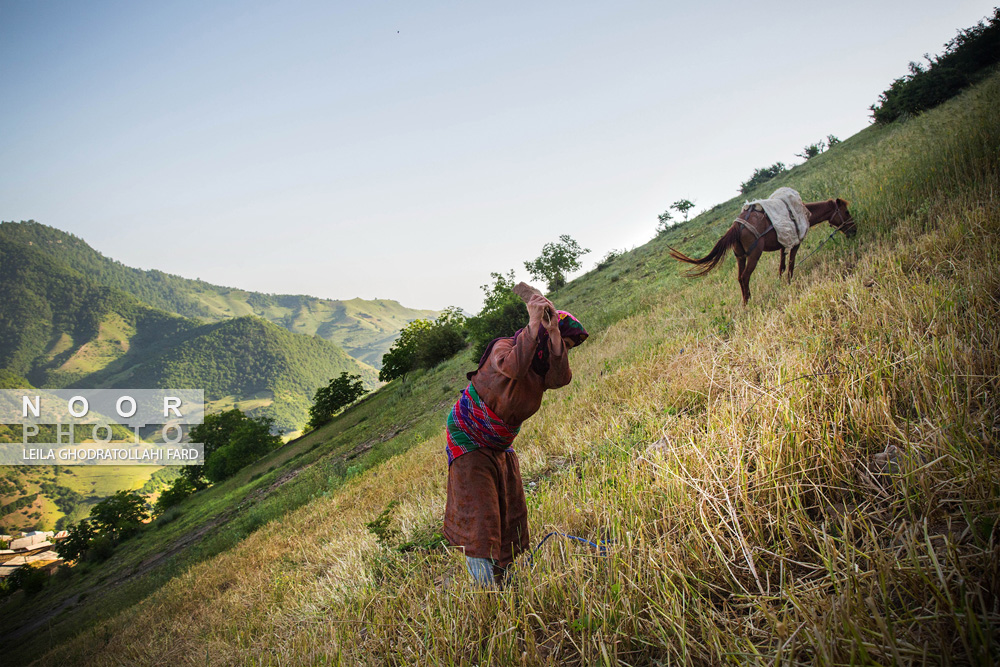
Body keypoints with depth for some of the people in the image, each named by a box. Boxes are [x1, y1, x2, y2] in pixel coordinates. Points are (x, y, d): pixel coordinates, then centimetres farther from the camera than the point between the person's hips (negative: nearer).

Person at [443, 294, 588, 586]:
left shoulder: (543, 367, 0)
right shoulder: (503, 348, -20)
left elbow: (561, 378, -24)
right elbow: (512, 367, -46)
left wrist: (554, 332, -35)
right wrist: (534, 324, -51)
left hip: (501, 448, 8)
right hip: (470, 443, -8)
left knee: (512, 518, 9)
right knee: (480, 519, -11)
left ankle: (503, 582, 21)